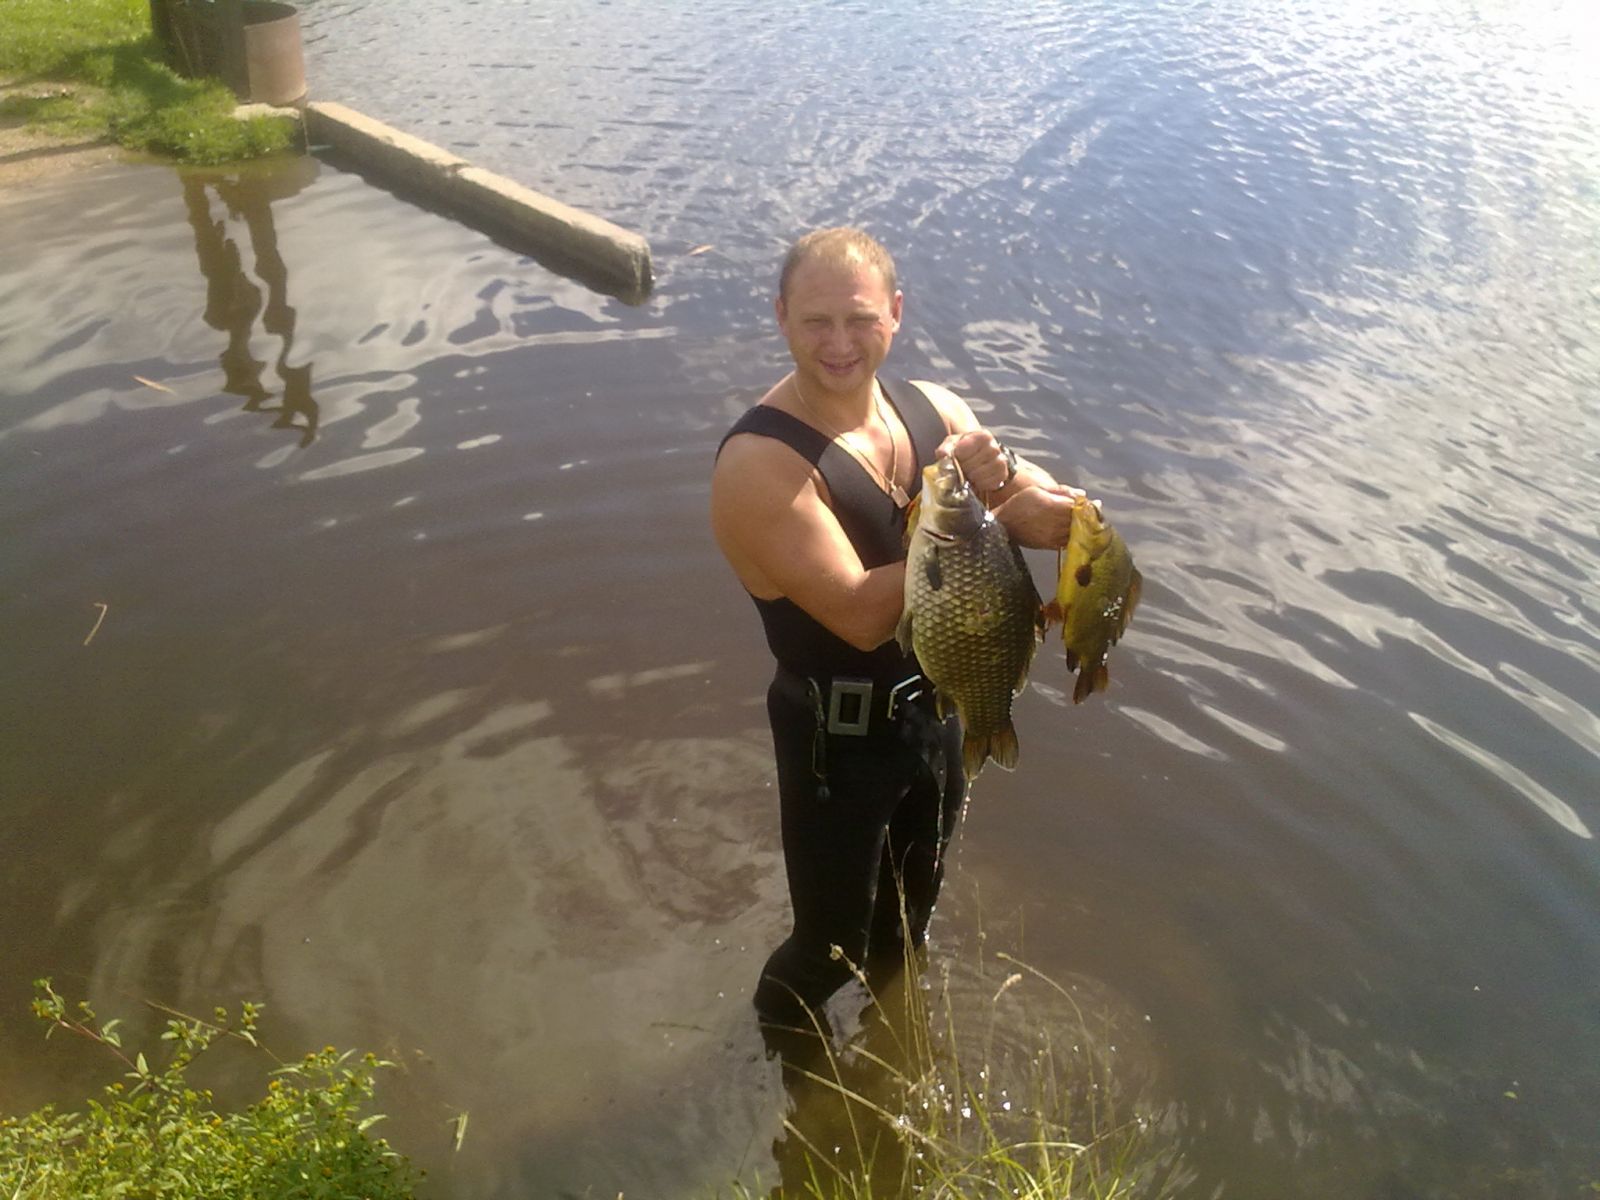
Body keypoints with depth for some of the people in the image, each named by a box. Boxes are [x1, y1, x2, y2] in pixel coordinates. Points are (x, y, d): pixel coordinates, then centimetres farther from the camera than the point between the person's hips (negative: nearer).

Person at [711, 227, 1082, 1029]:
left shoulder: (934, 408, -8)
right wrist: (992, 520, -32)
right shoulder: (759, 461, -28)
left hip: (938, 707, 6)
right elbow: (862, 614, -34)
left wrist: (1000, 476, -33)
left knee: (914, 901, 31)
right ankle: (783, 1024, 49)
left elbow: (1062, 514, -11)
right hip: (837, 740, -6)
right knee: (833, 941, 13)